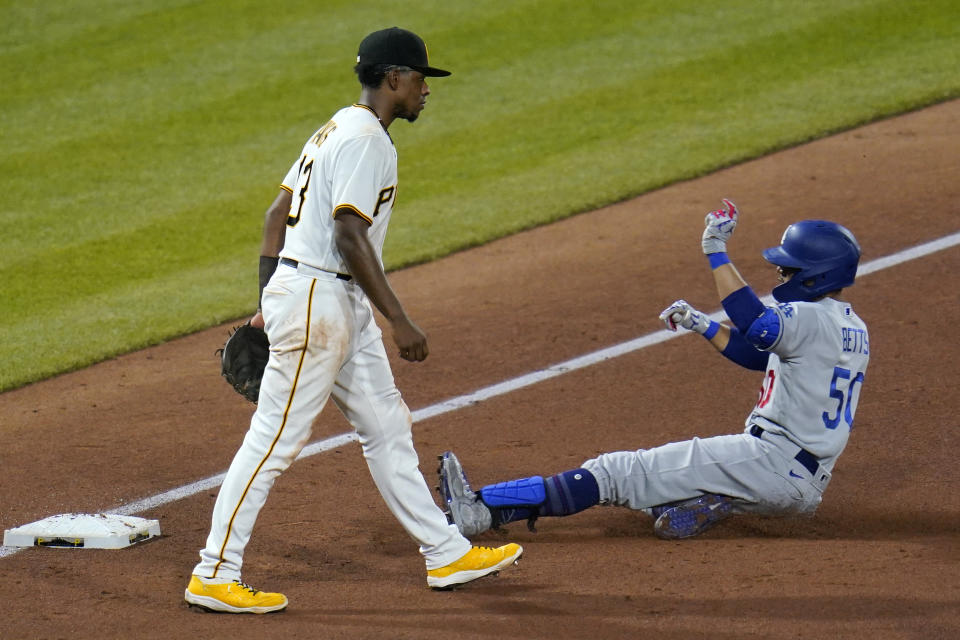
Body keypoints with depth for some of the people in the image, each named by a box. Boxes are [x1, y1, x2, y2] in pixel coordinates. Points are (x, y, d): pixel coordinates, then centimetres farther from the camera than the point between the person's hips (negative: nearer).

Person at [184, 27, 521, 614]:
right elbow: (350, 236, -22)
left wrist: (270, 305, 18)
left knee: (389, 428, 13)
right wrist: (400, 322, -22)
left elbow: (277, 216, 17)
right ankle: (214, 575, -4)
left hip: (340, 305, 11)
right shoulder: (366, 139, -14)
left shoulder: (337, 131, 16)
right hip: (317, 297, -11)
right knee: (275, 438, -7)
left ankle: (446, 554, 20)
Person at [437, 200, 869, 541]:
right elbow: (757, 355, 28)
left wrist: (716, 250, -28)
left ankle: (481, 509, -17)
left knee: (620, 471, -13)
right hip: (802, 483, 10)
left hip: (775, 463, -10)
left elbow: (758, 325, -33)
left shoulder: (814, 320, -13)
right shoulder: (851, 328, 19)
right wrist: (700, 325, 19)